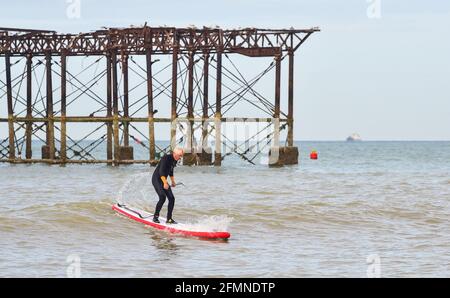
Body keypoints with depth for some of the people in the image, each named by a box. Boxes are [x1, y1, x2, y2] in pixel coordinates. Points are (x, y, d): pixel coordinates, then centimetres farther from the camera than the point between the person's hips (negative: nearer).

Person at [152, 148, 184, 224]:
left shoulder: (174, 161, 6)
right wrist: (165, 183, -35)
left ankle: (169, 219, 7)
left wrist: (173, 181, 19)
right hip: (156, 179, -9)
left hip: (164, 180, 9)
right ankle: (155, 217, -11)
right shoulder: (166, 158, -21)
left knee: (171, 198, 0)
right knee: (162, 197, -22)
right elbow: (161, 172, -28)